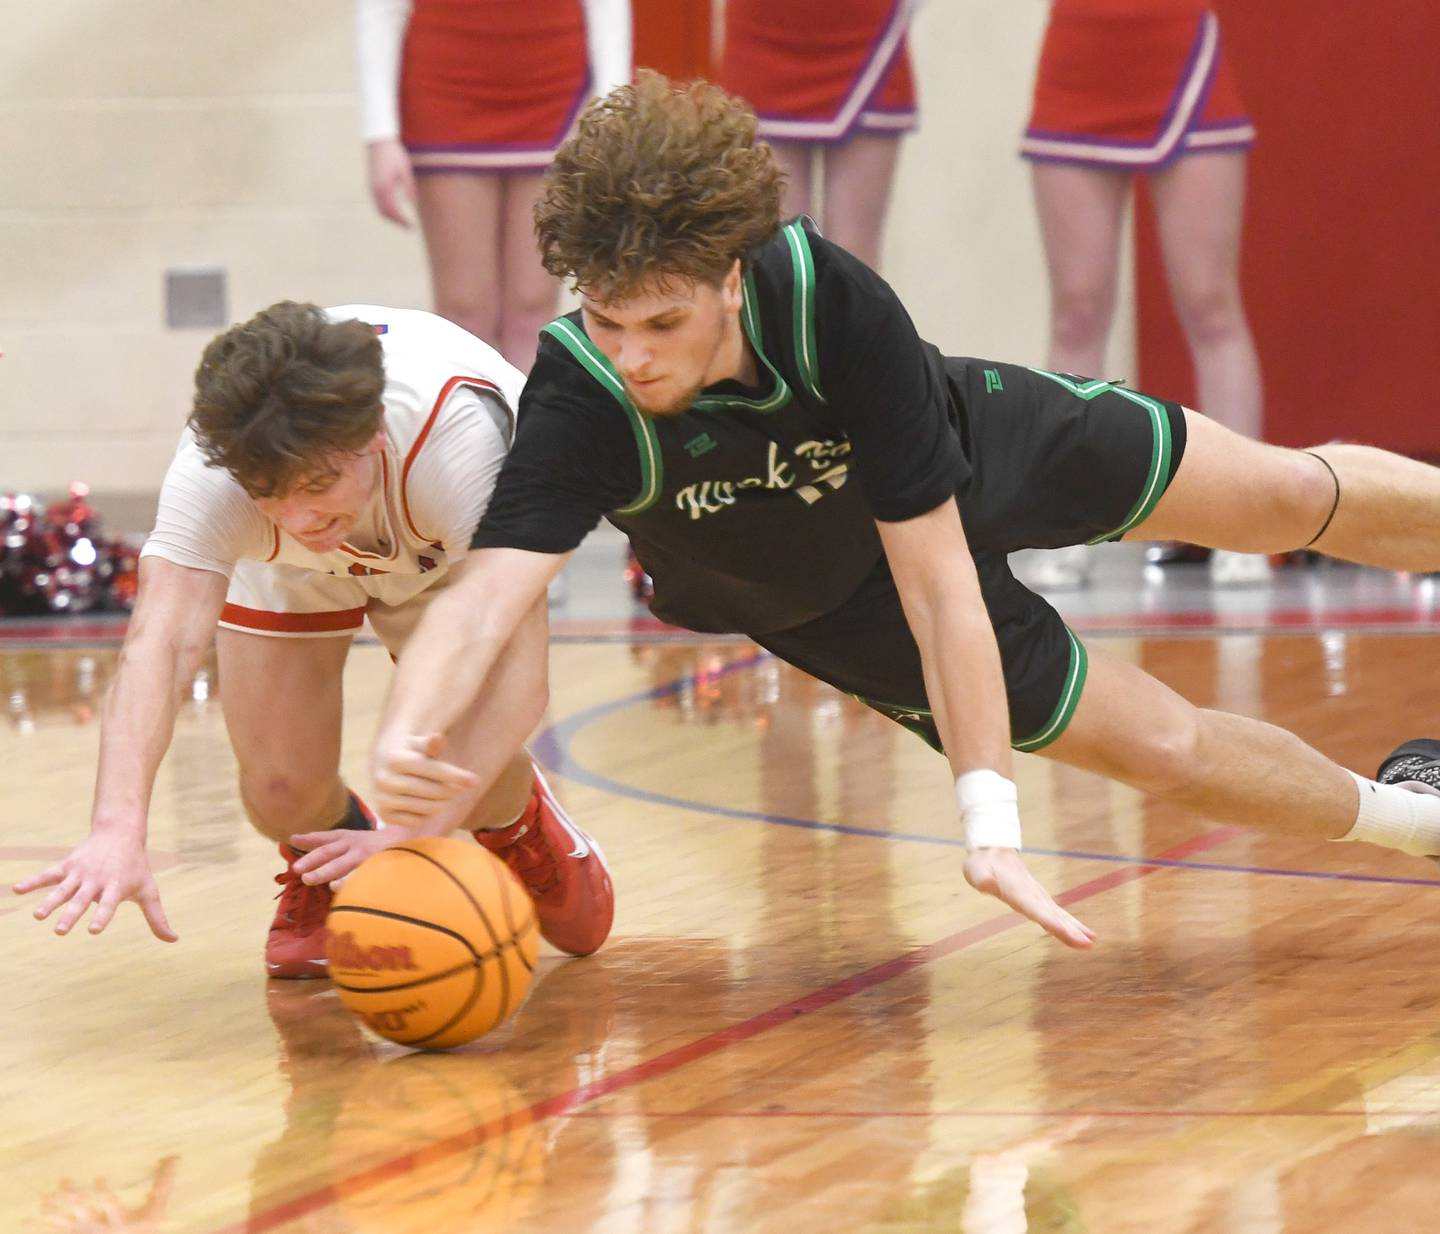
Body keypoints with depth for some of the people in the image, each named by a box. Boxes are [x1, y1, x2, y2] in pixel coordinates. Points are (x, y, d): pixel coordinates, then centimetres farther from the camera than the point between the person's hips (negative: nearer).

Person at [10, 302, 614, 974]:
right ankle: (321, 873, 24)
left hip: (449, 555, -1)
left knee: (472, 777, -19)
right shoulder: (212, 469, -42)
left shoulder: (458, 437, -46)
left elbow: (516, 670, -48)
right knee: (281, 792, -14)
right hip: (288, 572, 1)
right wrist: (118, 829, -68)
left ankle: (522, 824, 20)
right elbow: (162, 640, -52)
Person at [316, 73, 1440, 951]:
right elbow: (490, 589, -53)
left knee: (1296, 496, 15)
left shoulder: (837, 304, -42)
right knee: (1167, 747, 7)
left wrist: (991, 824, -44)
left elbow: (939, 580, -38)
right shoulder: (584, 396, -41)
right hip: (828, 606, 1)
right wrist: (406, 740, -75)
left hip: (978, 448, -1)